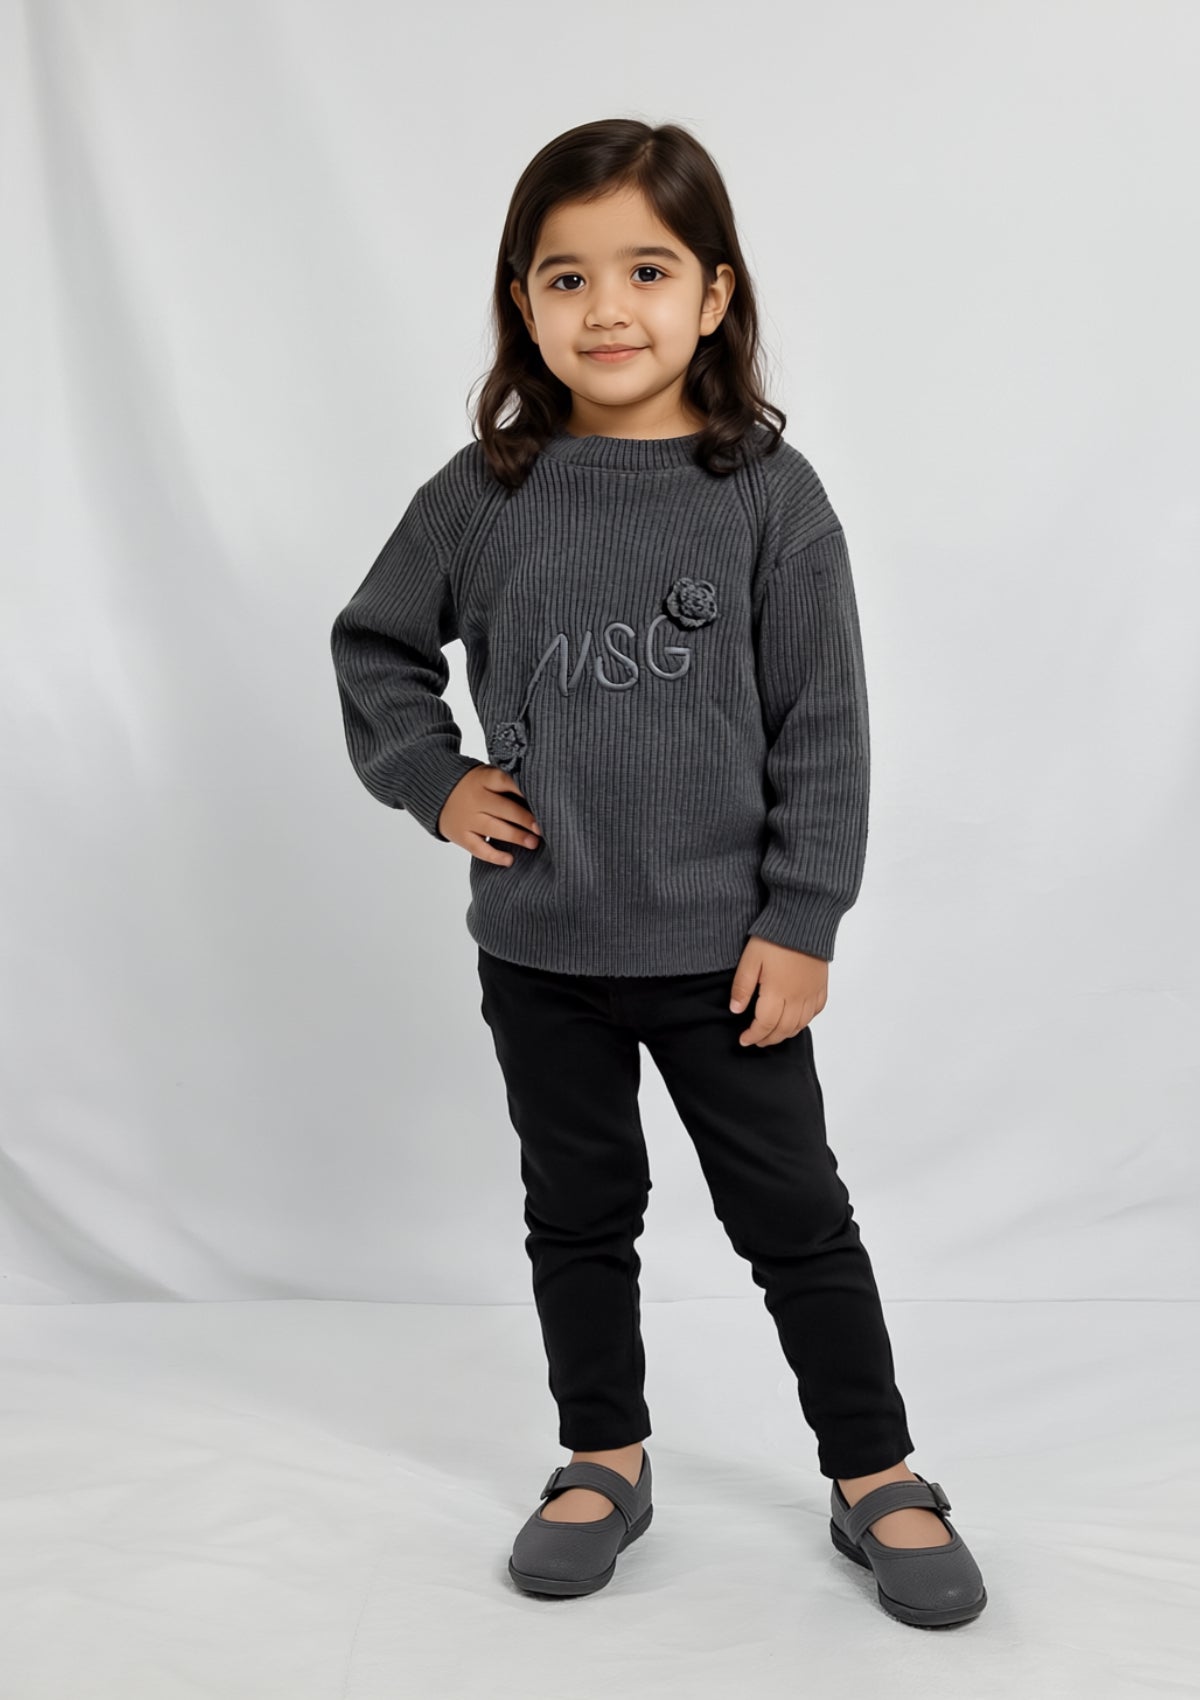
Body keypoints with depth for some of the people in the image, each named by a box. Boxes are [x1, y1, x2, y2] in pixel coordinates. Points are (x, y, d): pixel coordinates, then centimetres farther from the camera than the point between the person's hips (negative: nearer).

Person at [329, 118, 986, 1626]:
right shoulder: (483, 494, -2)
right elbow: (374, 643, 14)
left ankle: (877, 1478, 26)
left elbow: (823, 725, -6)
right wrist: (434, 782, 1)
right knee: (578, 1213, 16)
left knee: (794, 1215, 9)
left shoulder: (766, 492, -7)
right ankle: (605, 1459, 35)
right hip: (539, 947, 3)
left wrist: (800, 920, -9)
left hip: (723, 946, -2)